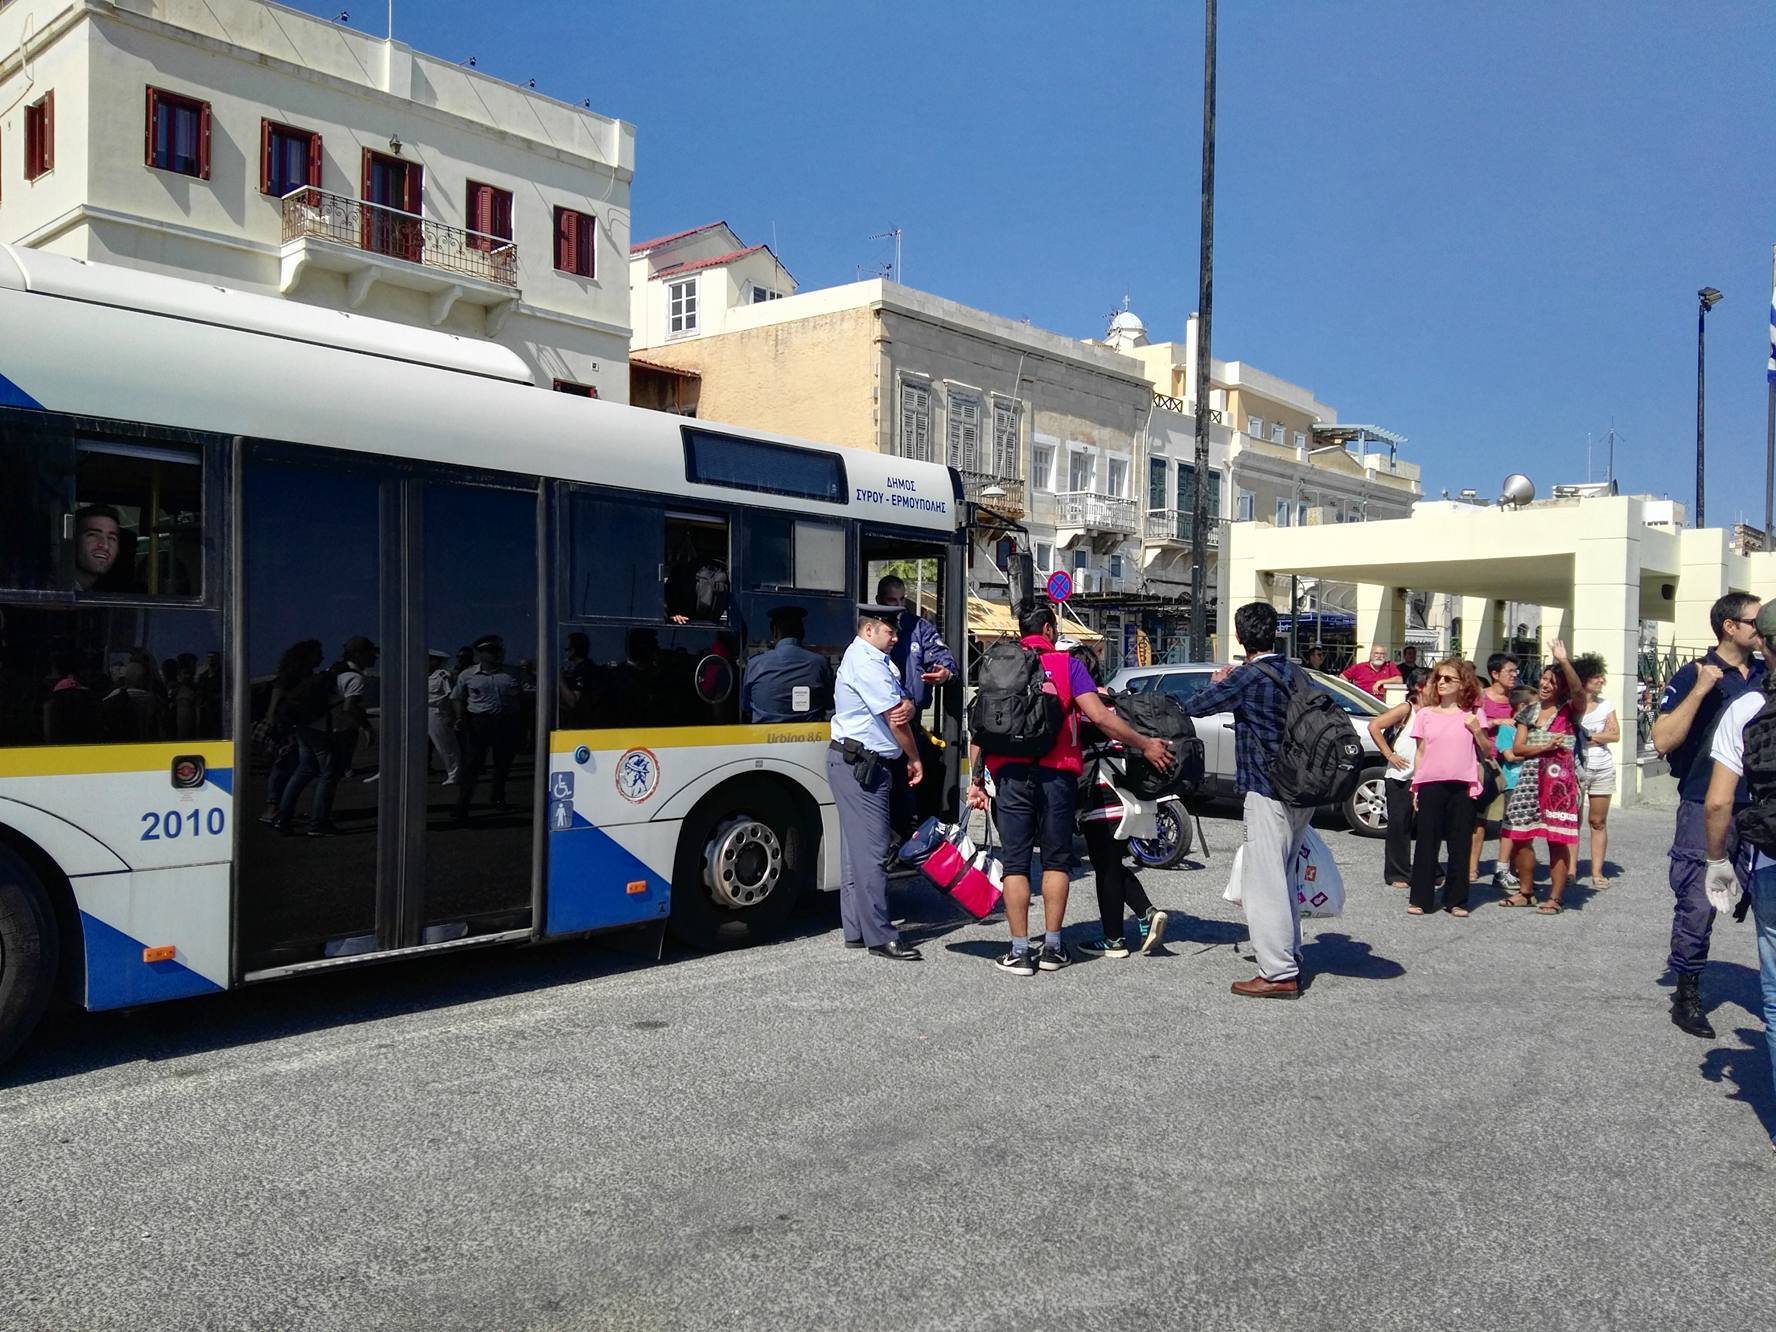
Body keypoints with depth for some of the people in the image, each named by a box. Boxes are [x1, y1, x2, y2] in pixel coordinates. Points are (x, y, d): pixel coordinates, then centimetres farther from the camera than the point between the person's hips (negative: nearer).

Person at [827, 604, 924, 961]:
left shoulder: (877, 661, 19)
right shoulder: (865, 662, -14)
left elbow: (901, 708, 12)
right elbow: (894, 718, -14)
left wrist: (906, 706, -12)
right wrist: (915, 759, -3)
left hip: (858, 765, 11)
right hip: (860, 765, -11)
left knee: (857, 848, 12)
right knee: (872, 850, -9)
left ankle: (855, 930, 18)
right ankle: (880, 938, -7)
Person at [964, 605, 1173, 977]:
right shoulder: (1067, 665, 2)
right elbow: (1100, 717, -7)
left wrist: (976, 779, 8)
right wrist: (1145, 745, 0)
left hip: (1011, 774, 1)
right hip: (1056, 774, -1)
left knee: (1016, 863, 5)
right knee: (1056, 860, 11)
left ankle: (1020, 952, 5)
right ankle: (1052, 948, 14)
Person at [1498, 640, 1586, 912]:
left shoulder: (1569, 710, 1)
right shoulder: (1530, 711, 14)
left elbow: (1579, 690, -22)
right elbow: (1517, 748, 7)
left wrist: (1564, 661, -30)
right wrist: (1545, 747, -9)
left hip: (1559, 776, -5)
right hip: (1530, 776, 5)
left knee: (1558, 839, -5)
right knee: (1520, 835, 6)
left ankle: (1555, 897, 3)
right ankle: (1525, 892, 21)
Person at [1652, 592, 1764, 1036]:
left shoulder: (1766, 676, 10)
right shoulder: (1693, 675, -5)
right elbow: (1663, 740, -13)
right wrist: (1700, 690, -19)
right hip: (1706, 810, -4)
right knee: (1697, 906, 2)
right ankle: (1687, 996, 15)